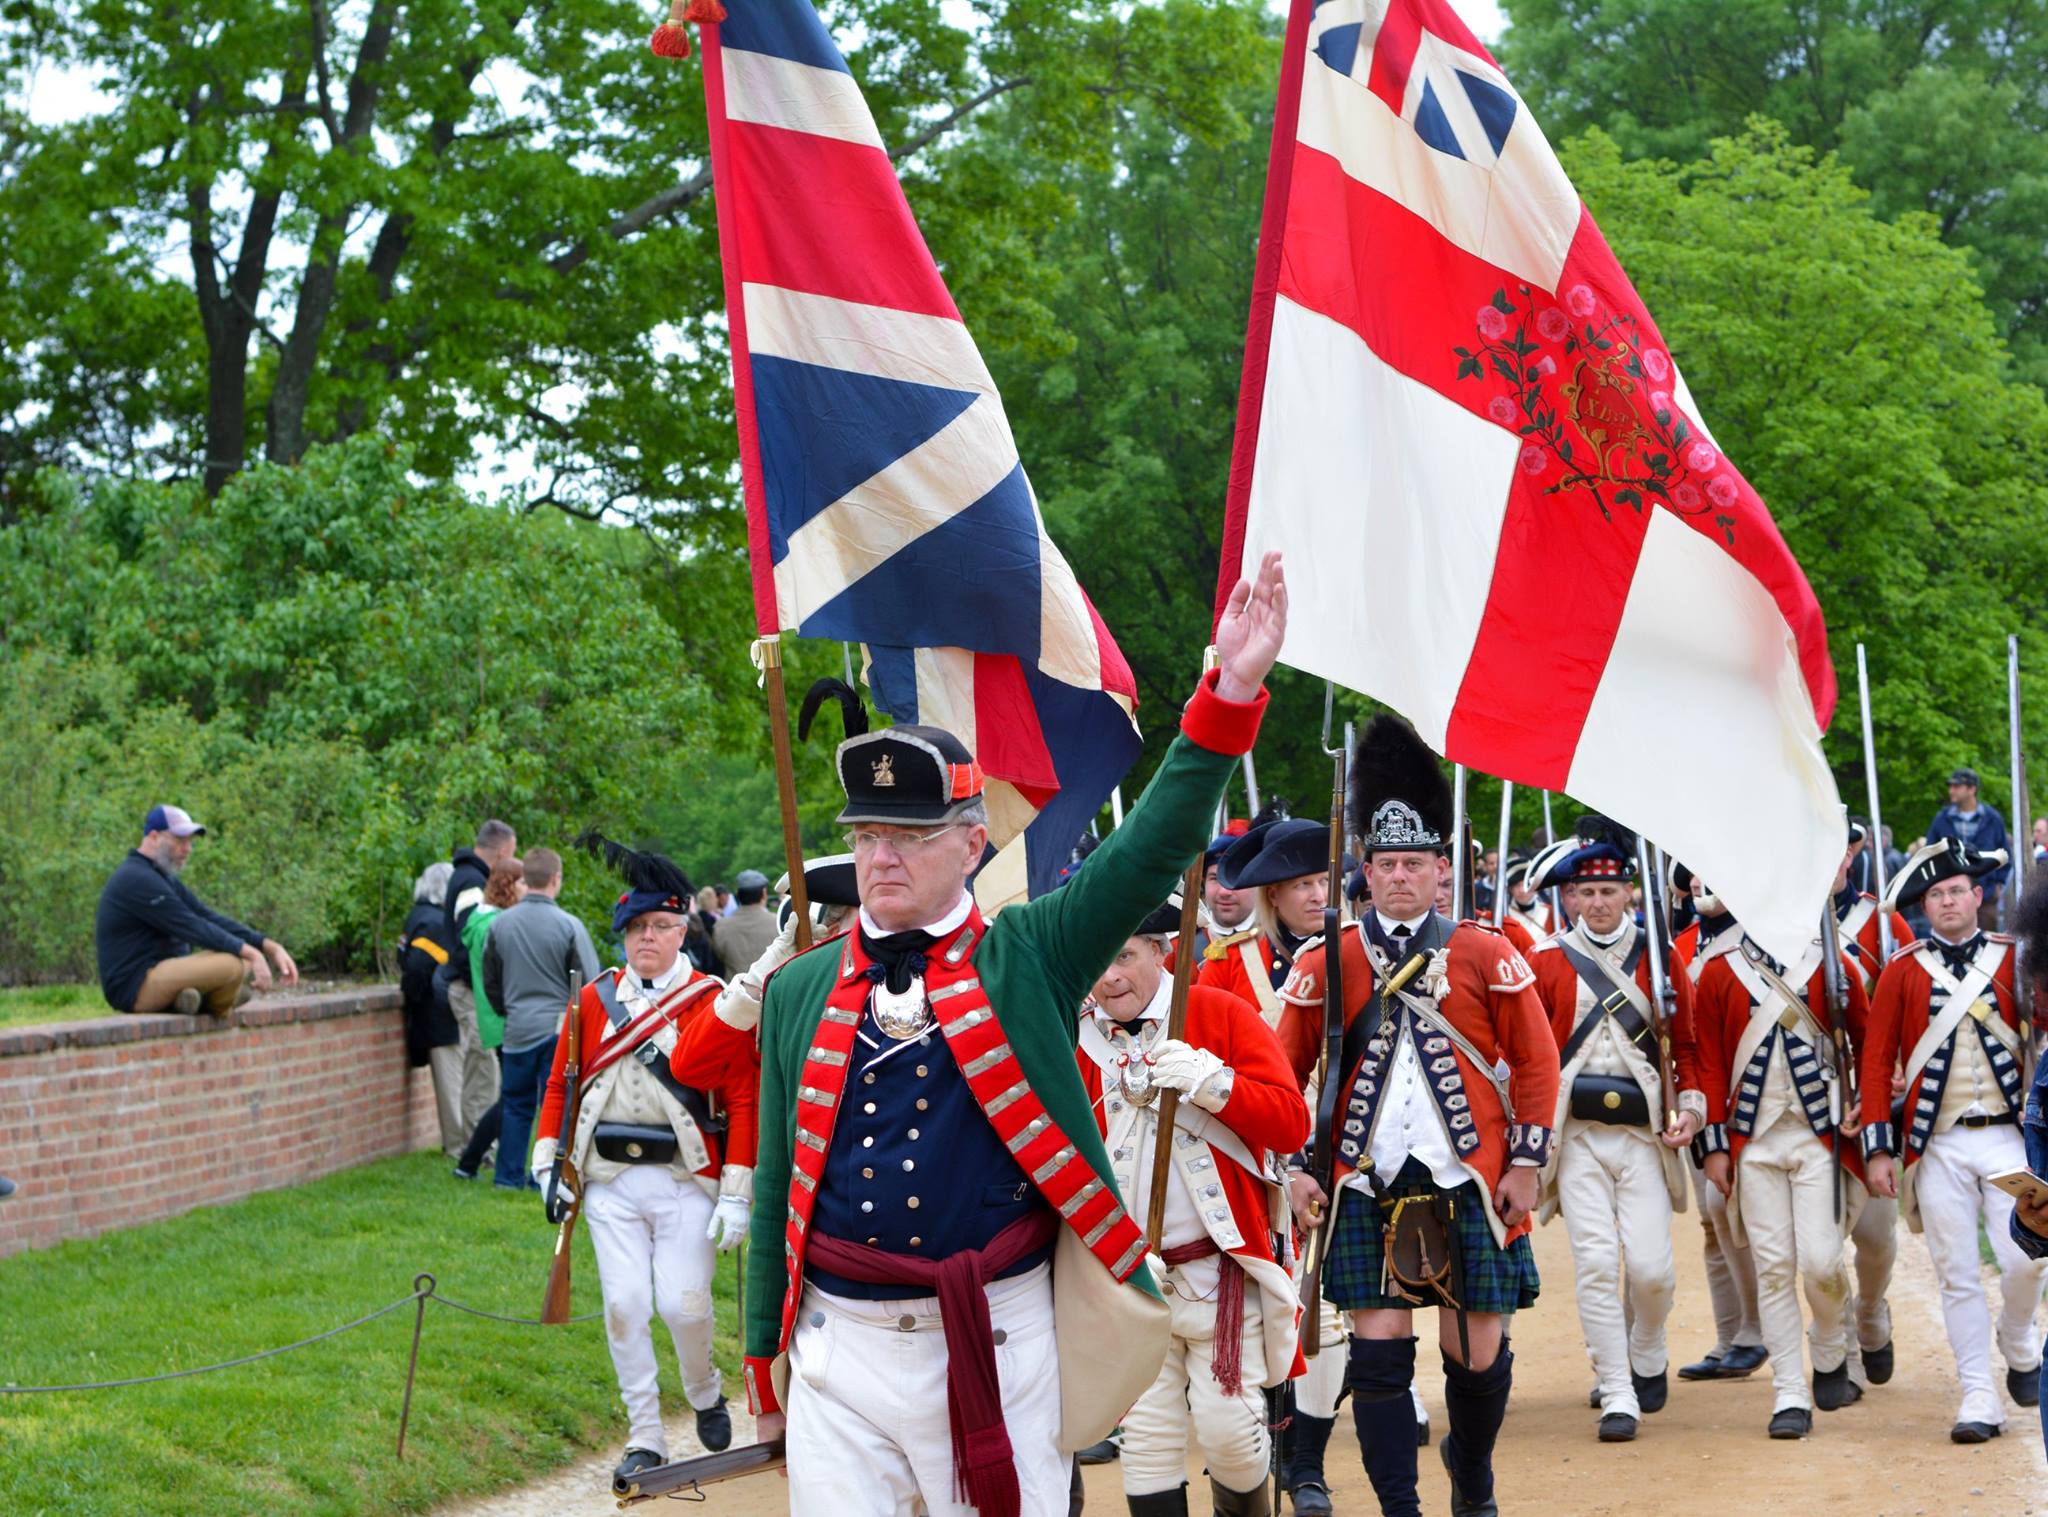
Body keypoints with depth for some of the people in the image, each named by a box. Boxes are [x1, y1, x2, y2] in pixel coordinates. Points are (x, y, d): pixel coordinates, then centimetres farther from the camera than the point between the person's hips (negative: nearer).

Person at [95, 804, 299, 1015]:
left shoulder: (164, 879, 18)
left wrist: (272, 947, 0)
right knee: (232, 966, -28)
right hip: (135, 985, -11)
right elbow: (192, 929, -21)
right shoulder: (137, 880, -15)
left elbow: (211, 919, 11)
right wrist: (250, 953, -22)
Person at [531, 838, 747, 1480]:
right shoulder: (592, 1001, 7)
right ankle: (645, 1437, 9)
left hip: (687, 1180, -3)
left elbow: (743, 1099, -5)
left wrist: (736, 1193, -10)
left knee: (684, 1303, -5)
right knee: (625, 1306, -1)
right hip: (610, 1182, 3)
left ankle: (705, 1394, 26)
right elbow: (560, 1083, 13)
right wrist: (547, 1162, 6)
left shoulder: (714, 1003, -3)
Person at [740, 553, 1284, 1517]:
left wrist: (1232, 690, -18)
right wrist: (765, 1352, 13)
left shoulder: (1025, 961, 2)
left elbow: (1156, 849, -8)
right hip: (840, 1341, 2)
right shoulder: (799, 992, 9)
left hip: (995, 1344, -2)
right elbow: (778, 1182, 13)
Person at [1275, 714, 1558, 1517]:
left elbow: (1537, 1060, 5)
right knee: (1378, 1349, -4)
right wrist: (1299, 1168, 2)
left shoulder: (1486, 955, 3)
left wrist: (1524, 1164, -1)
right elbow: (1286, 1068, 9)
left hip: (1470, 1183, 0)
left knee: (1478, 1351, 5)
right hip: (1367, 1187, 0)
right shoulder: (1328, 962, 4)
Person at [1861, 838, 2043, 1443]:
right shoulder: (1903, 971, 3)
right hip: (1937, 1147, 0)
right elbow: (1876, 1060, 3)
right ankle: (1979, 1400, 7)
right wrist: (1878, 1149, -2)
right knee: (1957, 1275, 1)